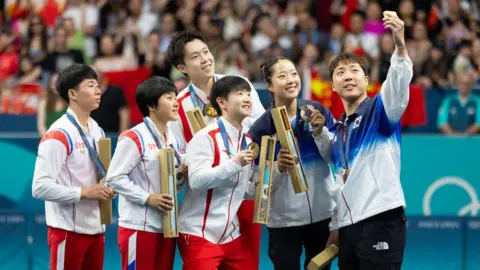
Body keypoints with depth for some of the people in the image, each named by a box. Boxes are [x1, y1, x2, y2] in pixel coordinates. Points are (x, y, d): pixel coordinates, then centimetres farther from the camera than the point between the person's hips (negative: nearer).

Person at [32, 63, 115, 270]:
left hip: (95, 228, 8)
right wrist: (83, 193, -20)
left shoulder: (97, 131, 12)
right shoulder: (58, 135, -15)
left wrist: (106, 189, 2)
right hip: (68, 230, -8)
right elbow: (40, 187, -21)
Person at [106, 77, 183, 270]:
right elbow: (115, 177, -16)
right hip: (139, 227, -8)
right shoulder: (133, 138, -12)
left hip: (166, 226, 8)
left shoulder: (172, 140, 14)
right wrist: (147, 198, -20)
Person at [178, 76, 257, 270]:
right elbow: (196, 180, -24)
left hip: (231, 235, 7)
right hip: (199, 234, -7)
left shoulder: (248, 142, 12)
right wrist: (235, 164, -30)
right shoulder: (206, 137, -12)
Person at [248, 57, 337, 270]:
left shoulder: (318, 112, -2)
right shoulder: (261, 127, -9)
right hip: (283, 220, -2)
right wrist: (278, 168, -28)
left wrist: (320, 132, -17)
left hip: (322, 213, 3)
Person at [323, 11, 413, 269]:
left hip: (381, 220, -7)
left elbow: (398, 84, -21)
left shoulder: (379, 109, 1)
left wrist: (400, 45, -38)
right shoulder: (336, 130, 19)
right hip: (347, 226, 7)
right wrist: (335, 229, 20)